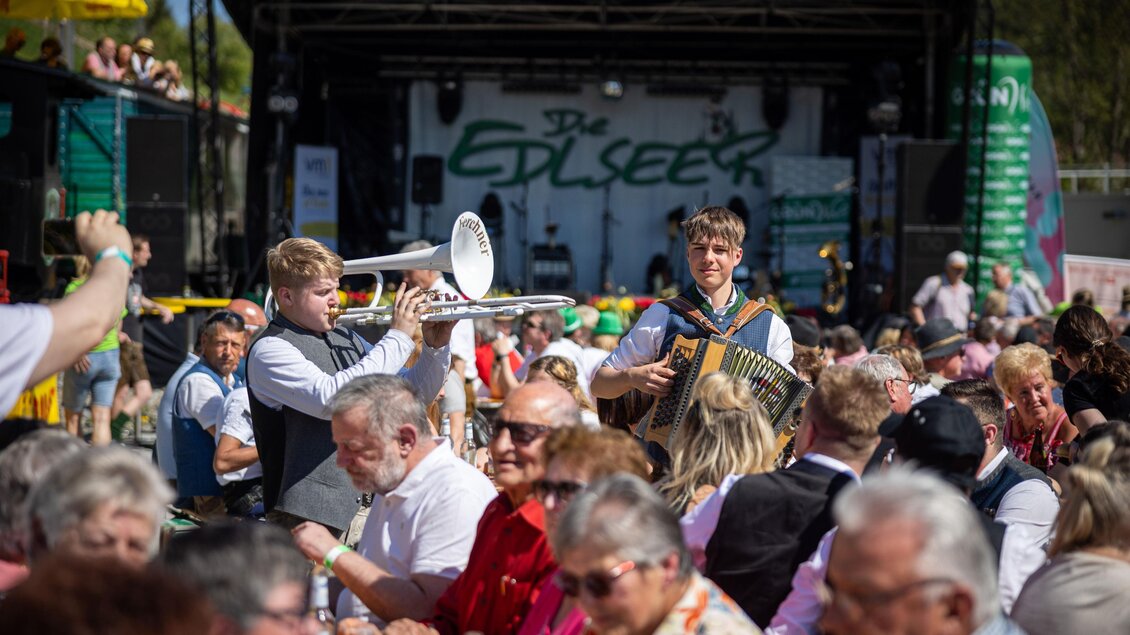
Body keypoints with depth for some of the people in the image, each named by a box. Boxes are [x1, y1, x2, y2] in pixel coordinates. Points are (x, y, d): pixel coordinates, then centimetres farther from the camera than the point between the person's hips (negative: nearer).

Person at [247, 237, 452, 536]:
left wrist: (435, 347, 1)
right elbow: (331, 398, -25)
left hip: (364, 506, 7)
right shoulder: (270, 349, -9)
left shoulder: (345, 340, 14)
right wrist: (397, 337, -19)